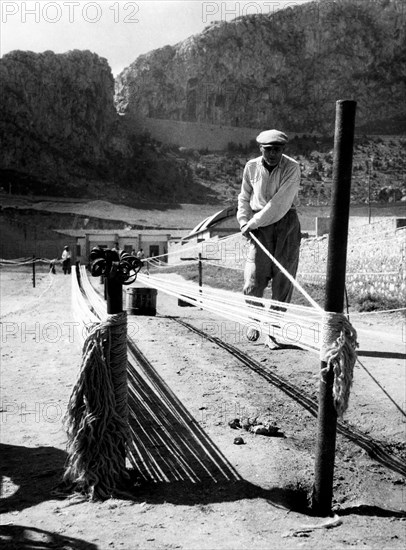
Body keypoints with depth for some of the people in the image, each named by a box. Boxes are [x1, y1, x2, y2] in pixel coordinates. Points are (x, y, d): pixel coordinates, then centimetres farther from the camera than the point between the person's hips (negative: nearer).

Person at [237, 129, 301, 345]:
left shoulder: (292, 168, -9)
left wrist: (254, 222, -15)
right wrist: (244, 223, 3)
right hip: (259, 227, 2)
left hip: (286, 222, -2)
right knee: (254, 278, -5)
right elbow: (244, 198, 16)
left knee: (283, 278, -2)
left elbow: (280, 203, -16)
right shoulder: (251, 167, 3)